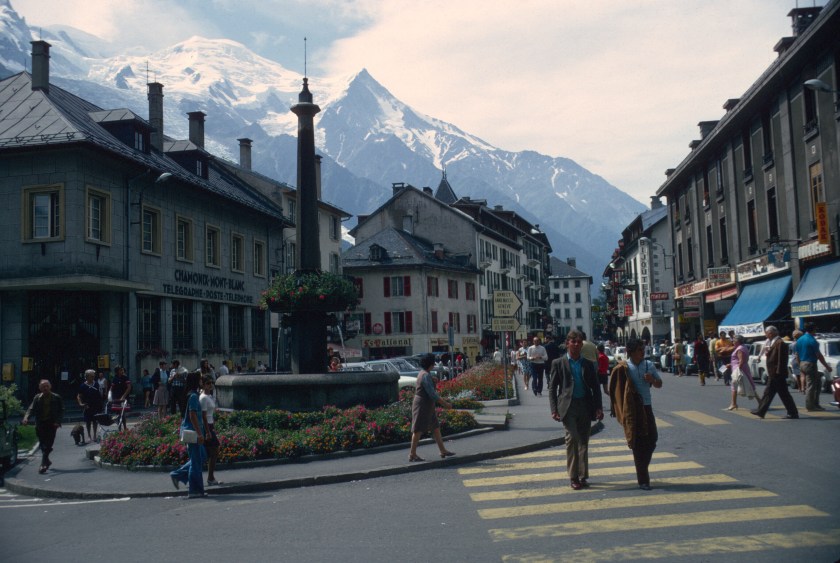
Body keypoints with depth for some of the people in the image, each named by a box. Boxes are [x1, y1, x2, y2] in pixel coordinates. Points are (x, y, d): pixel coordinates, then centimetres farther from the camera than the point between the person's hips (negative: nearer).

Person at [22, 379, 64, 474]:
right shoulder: (37, 398, 7)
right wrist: (26, 417, -19)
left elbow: (61, 411, 2)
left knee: (47, 446, -9)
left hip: (51, 424, -3)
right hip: (40, 424, 3)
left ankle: (44, 464, -10)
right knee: (43, 445, 10)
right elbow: (31, 409, 0)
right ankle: (46, 461, 29)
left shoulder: (56, 398, 2)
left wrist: (58, 422, -11)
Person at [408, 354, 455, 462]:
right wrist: (445, 404, -17)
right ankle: (412, 454, 1)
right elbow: (432, 394, -24)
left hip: (427, 407, 10)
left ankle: (443, 451, 17)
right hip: (422, 406, -10)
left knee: (436, 428, 12)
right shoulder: (426, 376, -20)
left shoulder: (422, 373, 12)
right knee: (419, 430, -4)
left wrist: (441, 399, 23)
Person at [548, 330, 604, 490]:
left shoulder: (588, 364, 10)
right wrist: (554, 409, -7)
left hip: (585, 407, 3)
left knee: (583, 442, 7)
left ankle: (583, 476, 15)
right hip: (568, 406, -3)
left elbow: (595, 387, 11)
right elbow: (552, 388, 2)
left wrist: (598, 408, -1)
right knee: (572, 439, -8)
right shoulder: (558, 363, 3)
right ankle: (573, 477, -1)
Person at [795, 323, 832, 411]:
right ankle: (810, 406, 2)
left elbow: (797, 354, 14)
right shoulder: (812, 340, -14)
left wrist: (800, 366, 22)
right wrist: (826, 366, -5)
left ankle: (815, 404, 16)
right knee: (810, 386, -2)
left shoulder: (799, 340, 10)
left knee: (818, 382, 17)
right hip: (810, 364, -8)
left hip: (802, 364, 8)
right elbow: (819, 355, -13)